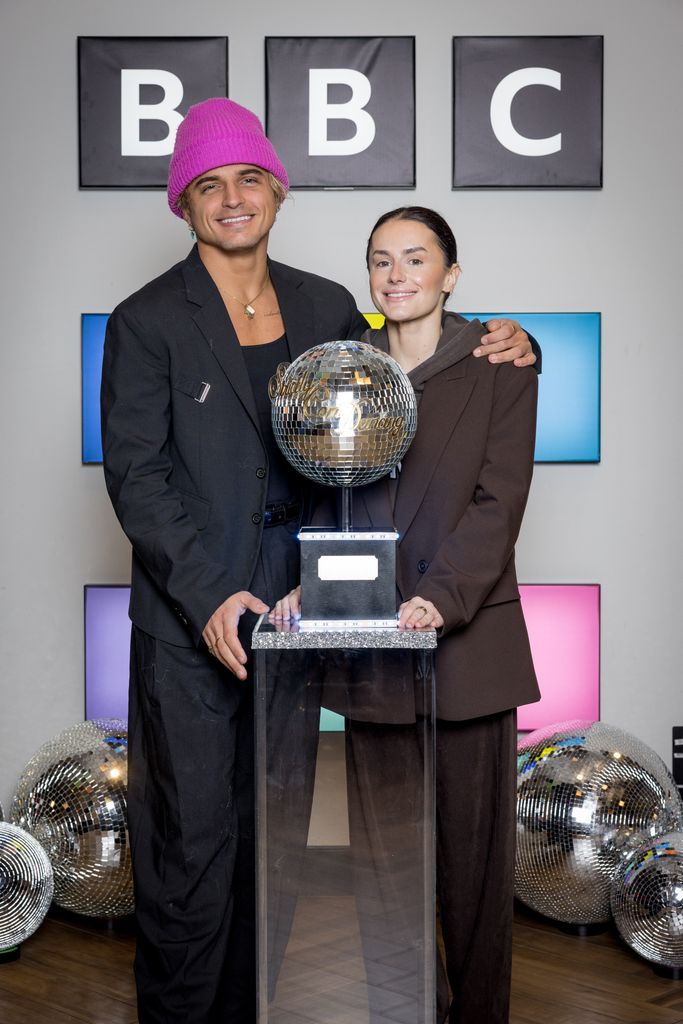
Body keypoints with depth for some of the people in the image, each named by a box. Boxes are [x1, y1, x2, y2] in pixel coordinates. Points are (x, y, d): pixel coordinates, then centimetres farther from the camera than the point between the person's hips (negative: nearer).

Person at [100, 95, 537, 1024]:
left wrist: (497, 352, 0)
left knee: (267, 838, 15)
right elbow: (135, 474, -9)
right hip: (190, 624, -4)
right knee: (192, 848, 1)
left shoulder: (325, 308, 8)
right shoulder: (147, 322, -5)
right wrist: (209, 597, -19)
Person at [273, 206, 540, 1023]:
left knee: (471, 847, 4)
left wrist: (441, 598, -19)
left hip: (467, 641, -3)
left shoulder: (499, 365, 1)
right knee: (382, 846, 8)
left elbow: (498, 499, -7)